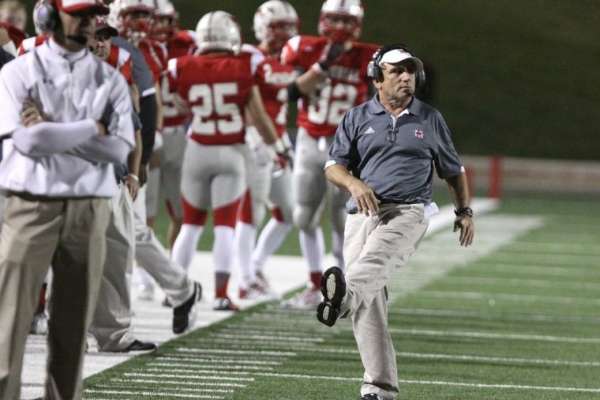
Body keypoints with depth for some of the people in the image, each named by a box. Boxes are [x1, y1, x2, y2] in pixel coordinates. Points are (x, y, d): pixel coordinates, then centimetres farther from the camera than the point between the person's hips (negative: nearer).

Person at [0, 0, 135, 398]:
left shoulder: (110, 79, 9)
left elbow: (119, 148, -3)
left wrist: (53, 130, -9)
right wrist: (92, 129, -7)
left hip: (90, 210, 3)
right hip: (32, 205, -3)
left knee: (75, 319, 6)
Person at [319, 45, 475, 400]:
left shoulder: (431, 119, 14)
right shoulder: (358, 118, 14)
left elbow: (453, 169, 22)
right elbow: (333, 167, 8)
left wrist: (465, 211, 10)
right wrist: (354, 183, -13)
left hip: (409, 211, -2)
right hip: (363, 214, 2)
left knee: (375, 258, -34)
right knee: (370, 305, -7)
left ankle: (344, 298, -63)